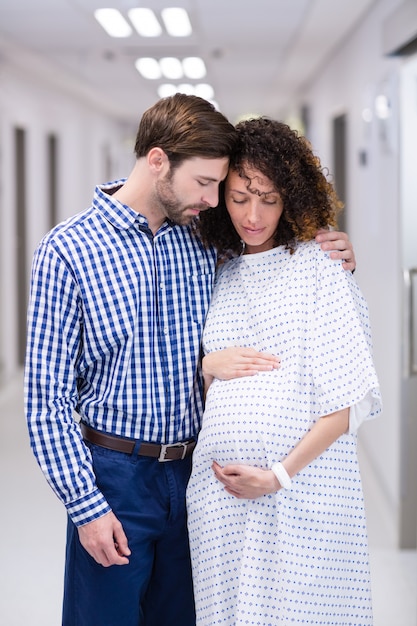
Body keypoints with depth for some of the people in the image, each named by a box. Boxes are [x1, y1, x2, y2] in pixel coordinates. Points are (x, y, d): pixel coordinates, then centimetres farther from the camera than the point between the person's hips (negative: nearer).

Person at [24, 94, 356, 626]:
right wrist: (86, 506, -15)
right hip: (114, 476, -5)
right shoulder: (68, 250, -12)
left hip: (191, 472, 5)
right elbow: (46, 395, -11)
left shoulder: (203, 247, 4)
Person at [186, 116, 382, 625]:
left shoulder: (320, 270, -3)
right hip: (219, 488, 4)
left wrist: (281, 473, -12)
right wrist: (208, 366, -1)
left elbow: (349, 399, -8)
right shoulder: (220, 274, 12)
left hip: (302, 482, -4)